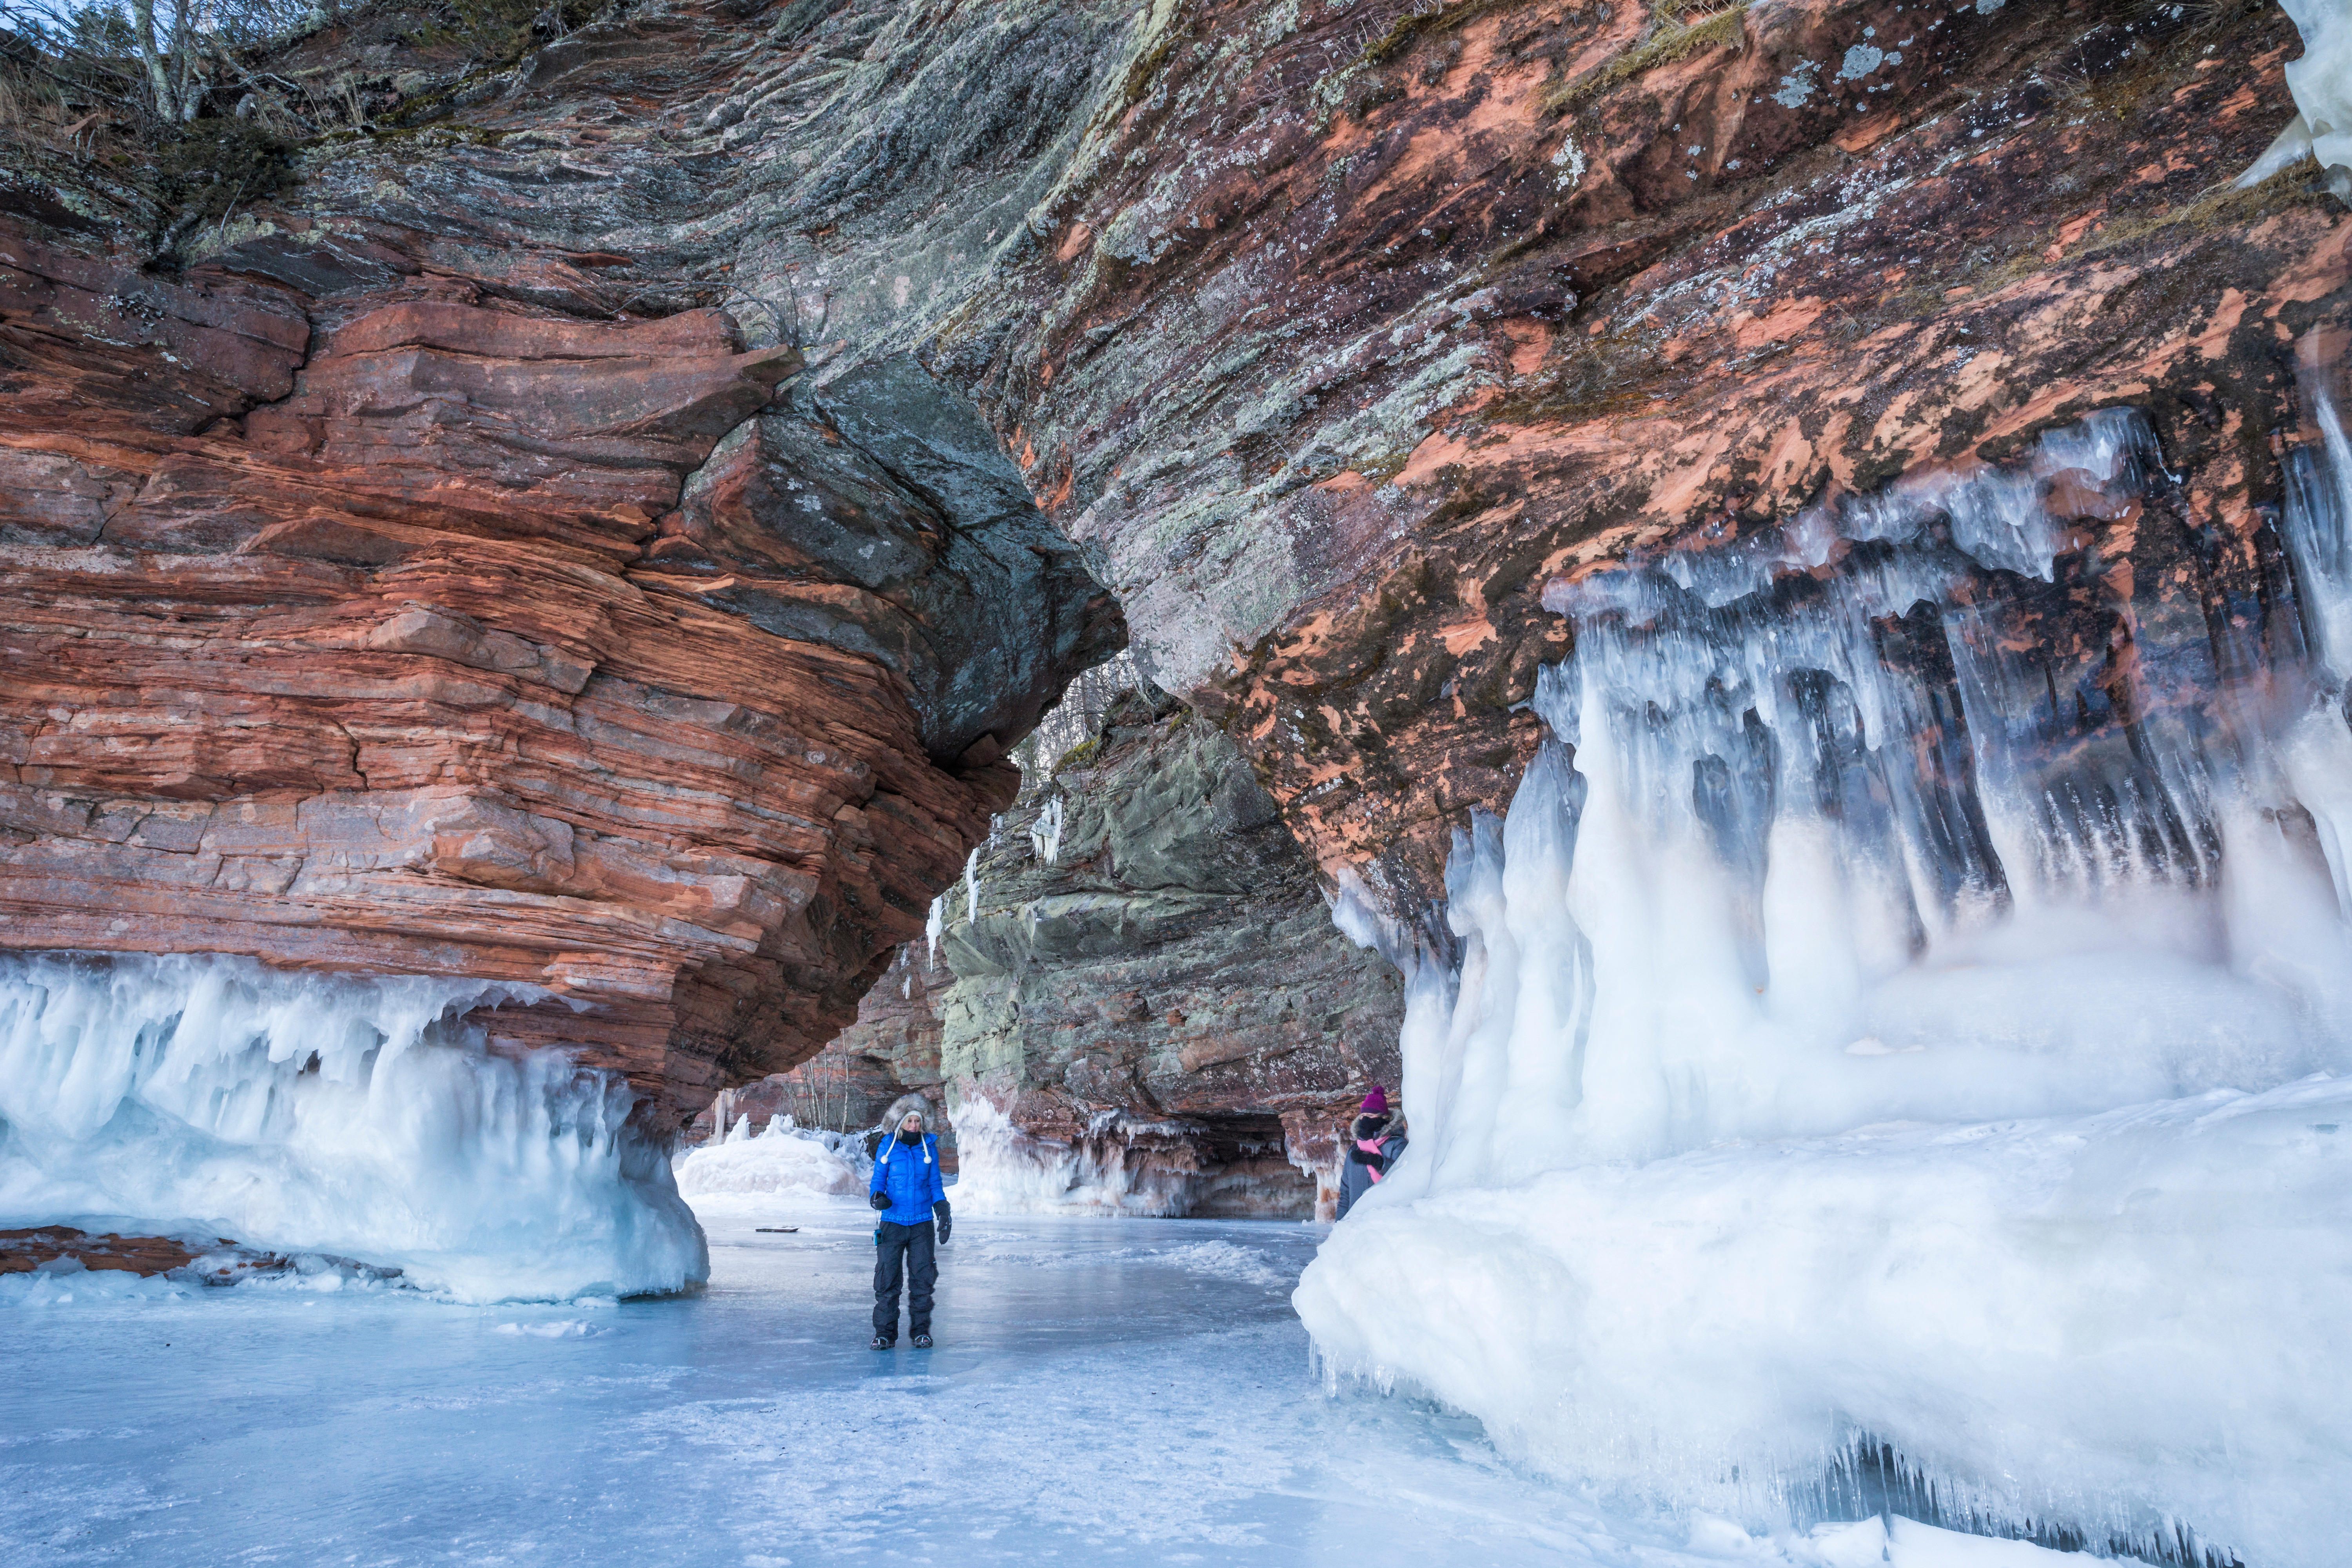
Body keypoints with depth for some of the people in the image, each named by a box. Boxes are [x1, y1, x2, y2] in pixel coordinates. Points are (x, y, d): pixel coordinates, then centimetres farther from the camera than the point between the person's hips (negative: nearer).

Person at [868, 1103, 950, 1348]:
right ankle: (885, 1332, 9)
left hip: (922, 1223, 1)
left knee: (922, 1278, 2)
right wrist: (877, 1197, -13)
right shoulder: (888, 1146, 1)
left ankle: (921, 1330, 15)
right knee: (887, 1277, -3)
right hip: (892, 1221, -1)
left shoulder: (928, 1147, 6)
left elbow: (935, 1183, 12)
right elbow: (878, 1179, 7)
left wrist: (943, 1211, 3)